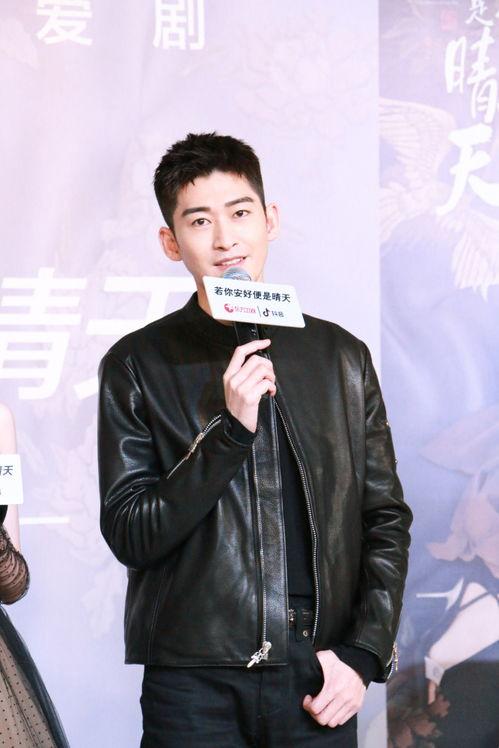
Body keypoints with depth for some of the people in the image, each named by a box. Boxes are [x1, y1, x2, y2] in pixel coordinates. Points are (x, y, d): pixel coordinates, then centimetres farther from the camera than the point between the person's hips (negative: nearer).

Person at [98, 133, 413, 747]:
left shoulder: (342, 356, 7)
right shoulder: (137, 366, 0)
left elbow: (386, 519, 10)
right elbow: (128, 535, -5)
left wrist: (364, 654, 0)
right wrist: (230, 428, -14)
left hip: (318, 677, 2)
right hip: (194, 684, -2)